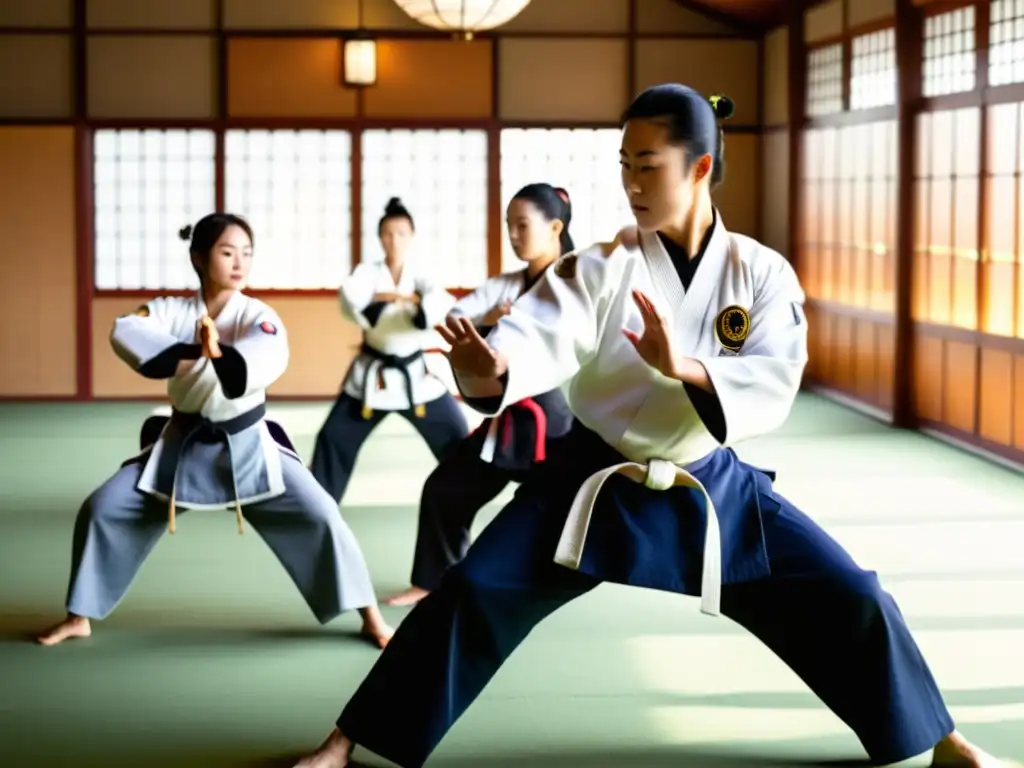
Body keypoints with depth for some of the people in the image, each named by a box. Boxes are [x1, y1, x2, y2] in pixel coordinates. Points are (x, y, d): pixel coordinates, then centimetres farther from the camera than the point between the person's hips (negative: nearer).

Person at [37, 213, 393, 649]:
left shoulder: (257, 315, -12)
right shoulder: (173, 311, -6)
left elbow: (270, 355, -36)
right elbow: (124, 332, -27)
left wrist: (221, 352, -58)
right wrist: (191, 348, -42)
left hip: (246, 446, -2)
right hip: (183, 444, 2)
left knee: (319, 515, -15)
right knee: (103, 509, -2)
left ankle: (370, 618, 0)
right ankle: (80, 618, 17)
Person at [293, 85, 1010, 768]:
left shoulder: (762, 273, -8)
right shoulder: (604, 269, -11)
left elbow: (774, 386, -19)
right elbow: (540, 337, -27)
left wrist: (682, 368, -38)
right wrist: (489, 371, -51)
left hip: (710, 487, 1)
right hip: (595, 483, -1)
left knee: (850, 600, -1)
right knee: (473, 595, -11)